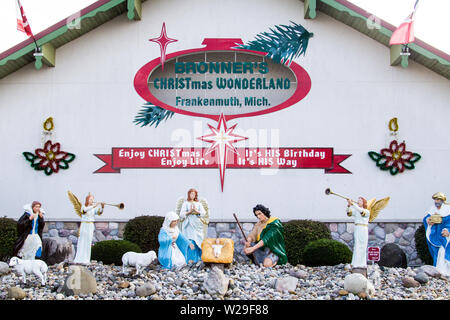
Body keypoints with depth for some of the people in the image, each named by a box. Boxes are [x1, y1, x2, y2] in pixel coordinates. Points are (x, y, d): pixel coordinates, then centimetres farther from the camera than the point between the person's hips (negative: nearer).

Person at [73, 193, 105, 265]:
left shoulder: (94, 208, 5)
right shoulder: (83, 207, 2)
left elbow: (99, 213, -14)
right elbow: (85, 210, -21)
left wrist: (102, 207, -32)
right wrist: (94, 206, -32)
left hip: (90, 226, 0)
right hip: (83, 226, 0)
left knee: (88, 243, -4)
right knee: (81, 243, 1)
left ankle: (86, 260, -3)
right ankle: (78, 259, 5)